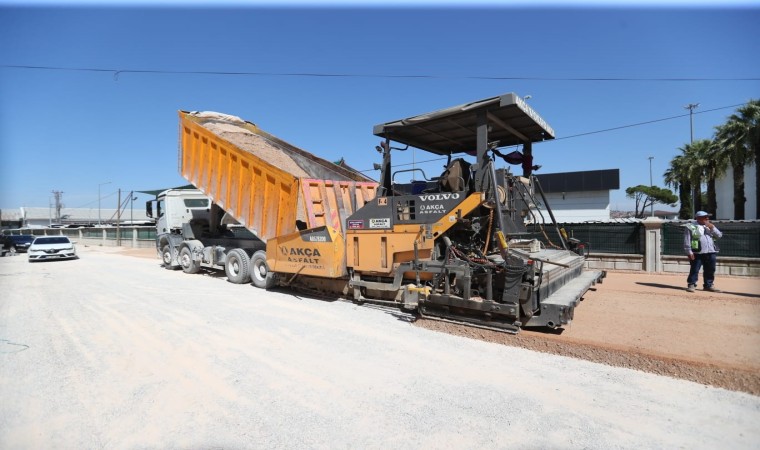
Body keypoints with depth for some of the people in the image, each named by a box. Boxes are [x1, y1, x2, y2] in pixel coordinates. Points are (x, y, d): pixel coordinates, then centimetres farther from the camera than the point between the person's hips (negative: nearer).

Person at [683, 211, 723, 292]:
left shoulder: (710, 227, 17)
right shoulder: (691, 227, -2)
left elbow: (719, 236, 10)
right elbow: (687, 240, -5)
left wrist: (712, 228, -3)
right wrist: (689, 252, -11)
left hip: (711, 252, 6)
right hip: (697, 253, -6)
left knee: (710, 270, 9)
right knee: (694, 270, -3)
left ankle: (708, 285, 20)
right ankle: (691, 285, 5)